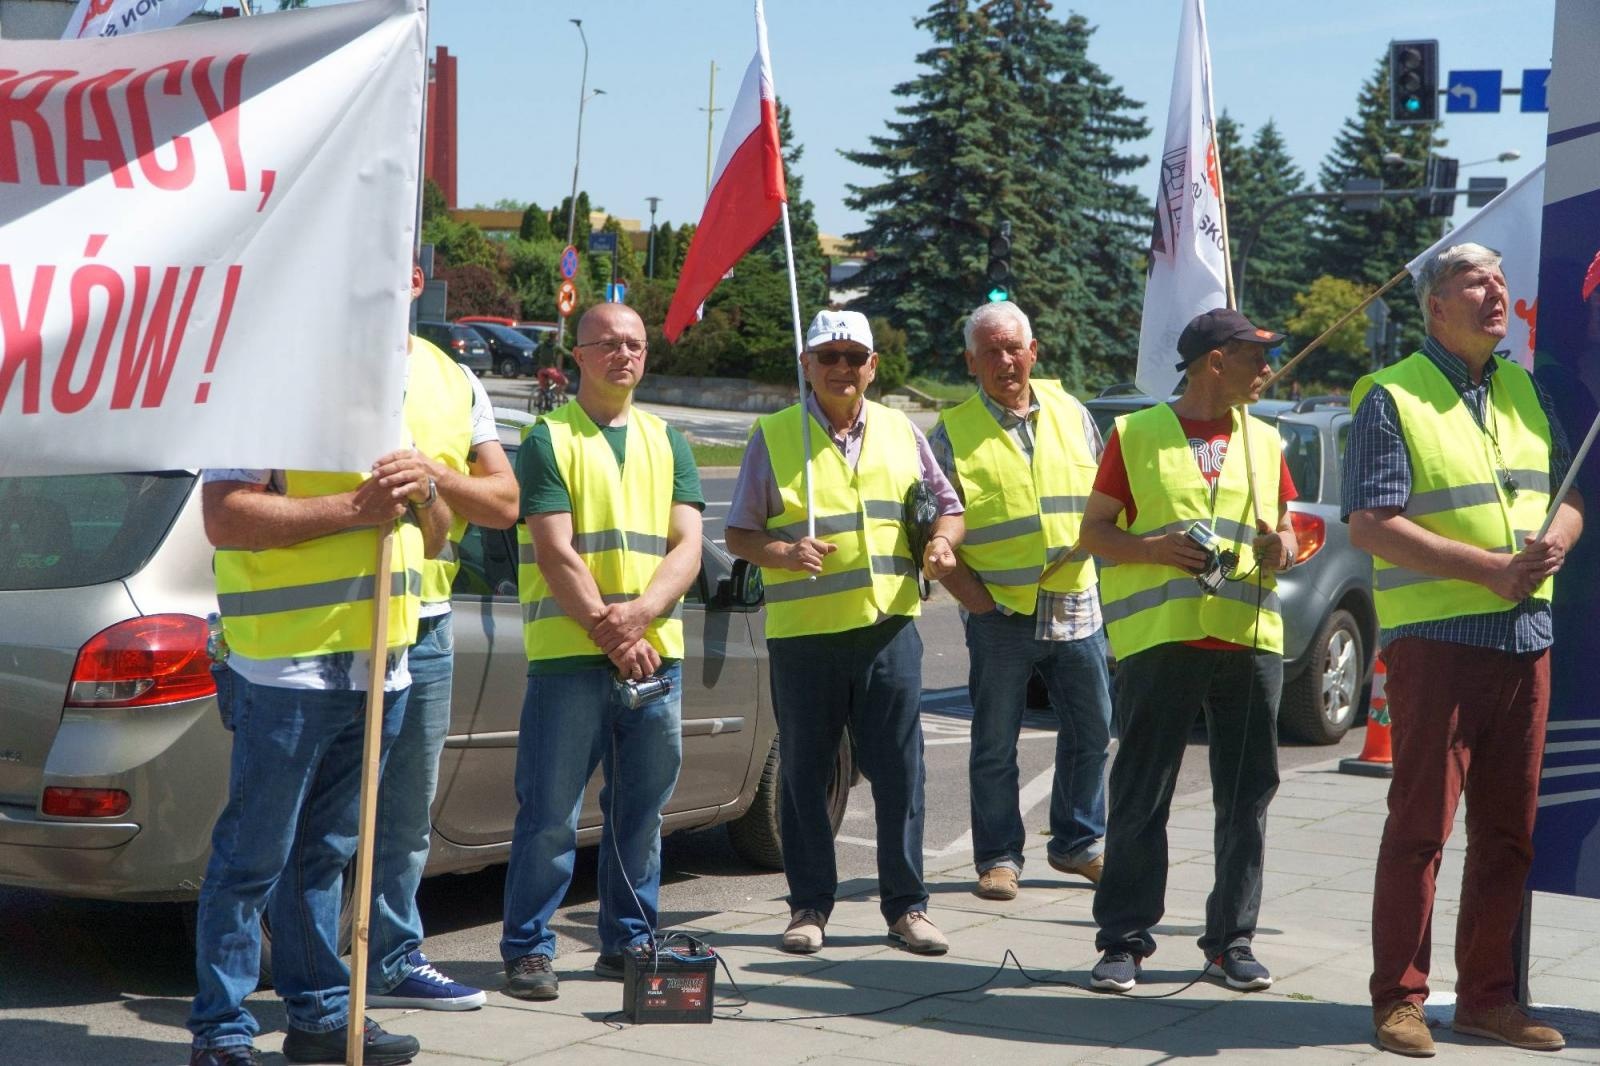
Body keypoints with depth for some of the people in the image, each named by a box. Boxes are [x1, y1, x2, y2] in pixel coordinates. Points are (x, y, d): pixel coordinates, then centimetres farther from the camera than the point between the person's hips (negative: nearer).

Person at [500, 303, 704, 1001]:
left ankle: (628, 941, 21)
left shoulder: (667, 443, 15)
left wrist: (639, 613, -12)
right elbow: (556, 554, -7)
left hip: (656, 655, 5)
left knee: (641, 812, 11)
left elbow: (687, 548, 5)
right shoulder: (549, 439, 1)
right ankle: (527, 949, 5)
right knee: (549, 814, -3)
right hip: (568, 656, -5)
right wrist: (610, 634, -14)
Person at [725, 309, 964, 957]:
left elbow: (946, 506, 19)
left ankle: (905, 905, 10)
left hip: (889, 628, 2)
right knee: (805, 775, 4)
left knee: (899, 772, 2)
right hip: (802, 634, -2)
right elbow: (739, 535, 5)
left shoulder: (901, 433, 12)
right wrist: (782, 552, -15)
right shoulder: (773, 436, 4)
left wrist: (942, 540, -4)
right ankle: (809, 905, 14)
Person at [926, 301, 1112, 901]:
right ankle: (998, 858, 14)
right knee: (995, 746, 2)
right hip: (1001, 612, -4)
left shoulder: (1069, 413, 9)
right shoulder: (953, 434, -3)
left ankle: (1079, 842, 27)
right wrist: (972, 594, -12)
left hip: (1075, 606, 4)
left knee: (1090, 732, 11)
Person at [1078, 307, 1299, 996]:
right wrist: (1152, 547, -13)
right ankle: (1124, 940, 4)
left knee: (1246, 798, 5)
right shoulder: (1137, 434, 5)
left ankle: (1232, 940, 14)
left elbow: (1284, 528, 24)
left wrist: (1282, 548, 1)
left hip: (1250, 637, 4)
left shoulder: (1264, 441, 17)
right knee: (1141, 797, -2)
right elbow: (1093, 531, 5)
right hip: (1159, 637, -4)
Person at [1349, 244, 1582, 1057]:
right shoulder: (1392, 398, -4)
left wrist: (1558, 540, -6)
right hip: (1436, 640, -6)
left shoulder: (1524, 391, 16)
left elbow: (1569, 497, 18)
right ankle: (1399, 999, 4)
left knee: (1508, 831, 9)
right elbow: (1370, 524, -13)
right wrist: (1492, 568, -18)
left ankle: (1487, 997, 18)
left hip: (1525, 638, 6)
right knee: (1420, 825, -3)